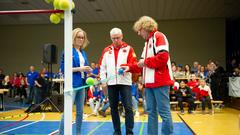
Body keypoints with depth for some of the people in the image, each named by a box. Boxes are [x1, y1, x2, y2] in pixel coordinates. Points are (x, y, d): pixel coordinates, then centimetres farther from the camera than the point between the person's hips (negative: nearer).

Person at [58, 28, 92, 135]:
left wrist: (87, 70, -3)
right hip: (72, 84, -7)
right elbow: (63, 68, -11)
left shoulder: (83, 53, 15)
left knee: (80, 111, 11)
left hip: (81, 84, 7)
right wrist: (79, 68, -16)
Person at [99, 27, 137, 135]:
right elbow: (102, 67, 10)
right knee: (113, 108, 9)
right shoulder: (106, 50, 10)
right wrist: (103, 81, 4)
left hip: (125, 82, -3)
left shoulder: (128, 49, 2)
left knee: (128, 107, -6)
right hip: (111, 83, 3)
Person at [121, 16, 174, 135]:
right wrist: (130, 67, 15)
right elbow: (143, 64, 26)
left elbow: (163, 57, -20)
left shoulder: (158, 36, -5)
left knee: (163, 111, -6)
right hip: (149, 82, 9)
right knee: (151, 112, 11)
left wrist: (145, 61, -9)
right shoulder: (147, 41, 23)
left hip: (160, 82, -9)